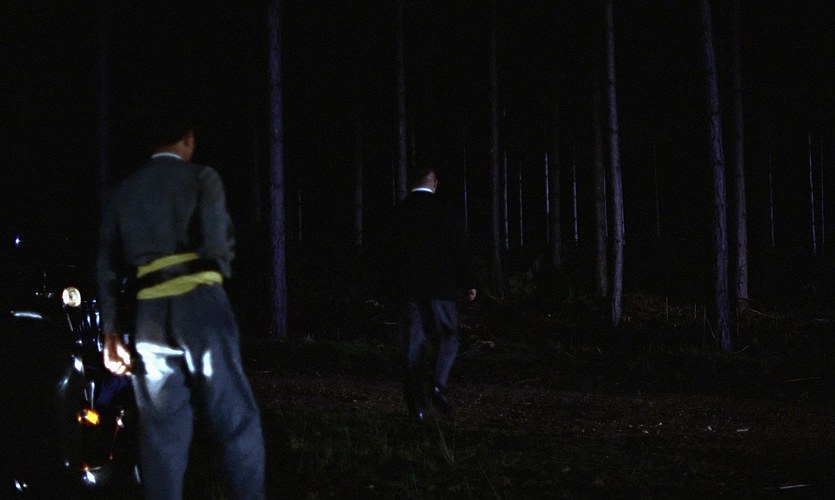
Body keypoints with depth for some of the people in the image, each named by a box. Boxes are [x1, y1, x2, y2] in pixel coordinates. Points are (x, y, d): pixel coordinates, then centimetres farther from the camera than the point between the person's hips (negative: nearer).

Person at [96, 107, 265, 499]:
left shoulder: (125, 191, 18)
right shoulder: (200, 177, 4)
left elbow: (107, 265, 13)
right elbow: (216, 241, -9)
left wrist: (111, 332, 13)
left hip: (148, 313, 5)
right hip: (199, 302, -5)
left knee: (161, 431, 9)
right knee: (236, 419, -1)